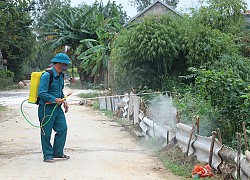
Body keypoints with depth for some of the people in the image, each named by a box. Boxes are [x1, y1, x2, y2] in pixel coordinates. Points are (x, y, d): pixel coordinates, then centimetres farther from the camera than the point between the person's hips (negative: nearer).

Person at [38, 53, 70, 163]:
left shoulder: (60, 75, 12)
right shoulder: (47, 76, -16)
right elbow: (41, 93, -21)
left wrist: (64, 101, 11)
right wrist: (55, 100, -22)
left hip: (57, 108, 8)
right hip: (46, 108, -8)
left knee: (62, 128, 4)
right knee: (46, 132, 1)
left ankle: (58, 153, 16)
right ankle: (47, 156, 9)